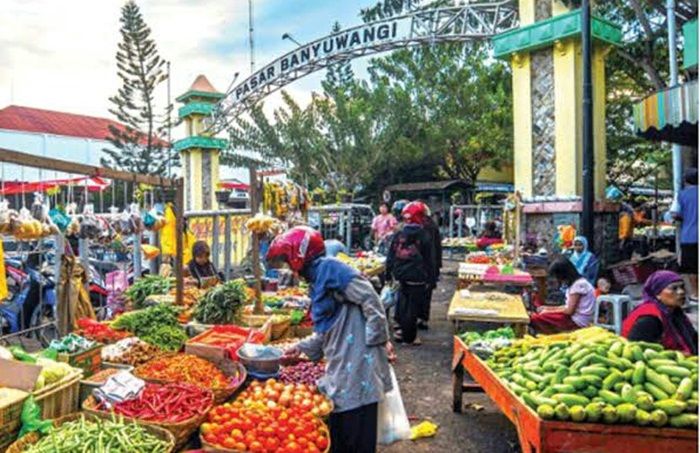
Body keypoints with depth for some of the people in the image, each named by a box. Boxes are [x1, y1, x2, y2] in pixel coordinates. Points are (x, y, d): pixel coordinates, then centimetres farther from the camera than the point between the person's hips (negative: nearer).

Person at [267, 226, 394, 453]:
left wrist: (381, 341, -16)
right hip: (341, 367, 9)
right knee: (337, 430, 18)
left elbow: (370, 300, -18)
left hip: (357, 361, -9)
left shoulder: (330, 268, -12)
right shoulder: (319, 279, 16)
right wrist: (302, 347, 19)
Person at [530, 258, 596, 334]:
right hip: (575, 317, 10)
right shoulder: (576, 282, 12)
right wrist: (548, 308, 8)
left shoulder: (579, 284, -19)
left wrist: (548, 312, -6)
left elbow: (569, 310, -17)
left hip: (578, 322, -10)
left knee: (535, 318, -18)